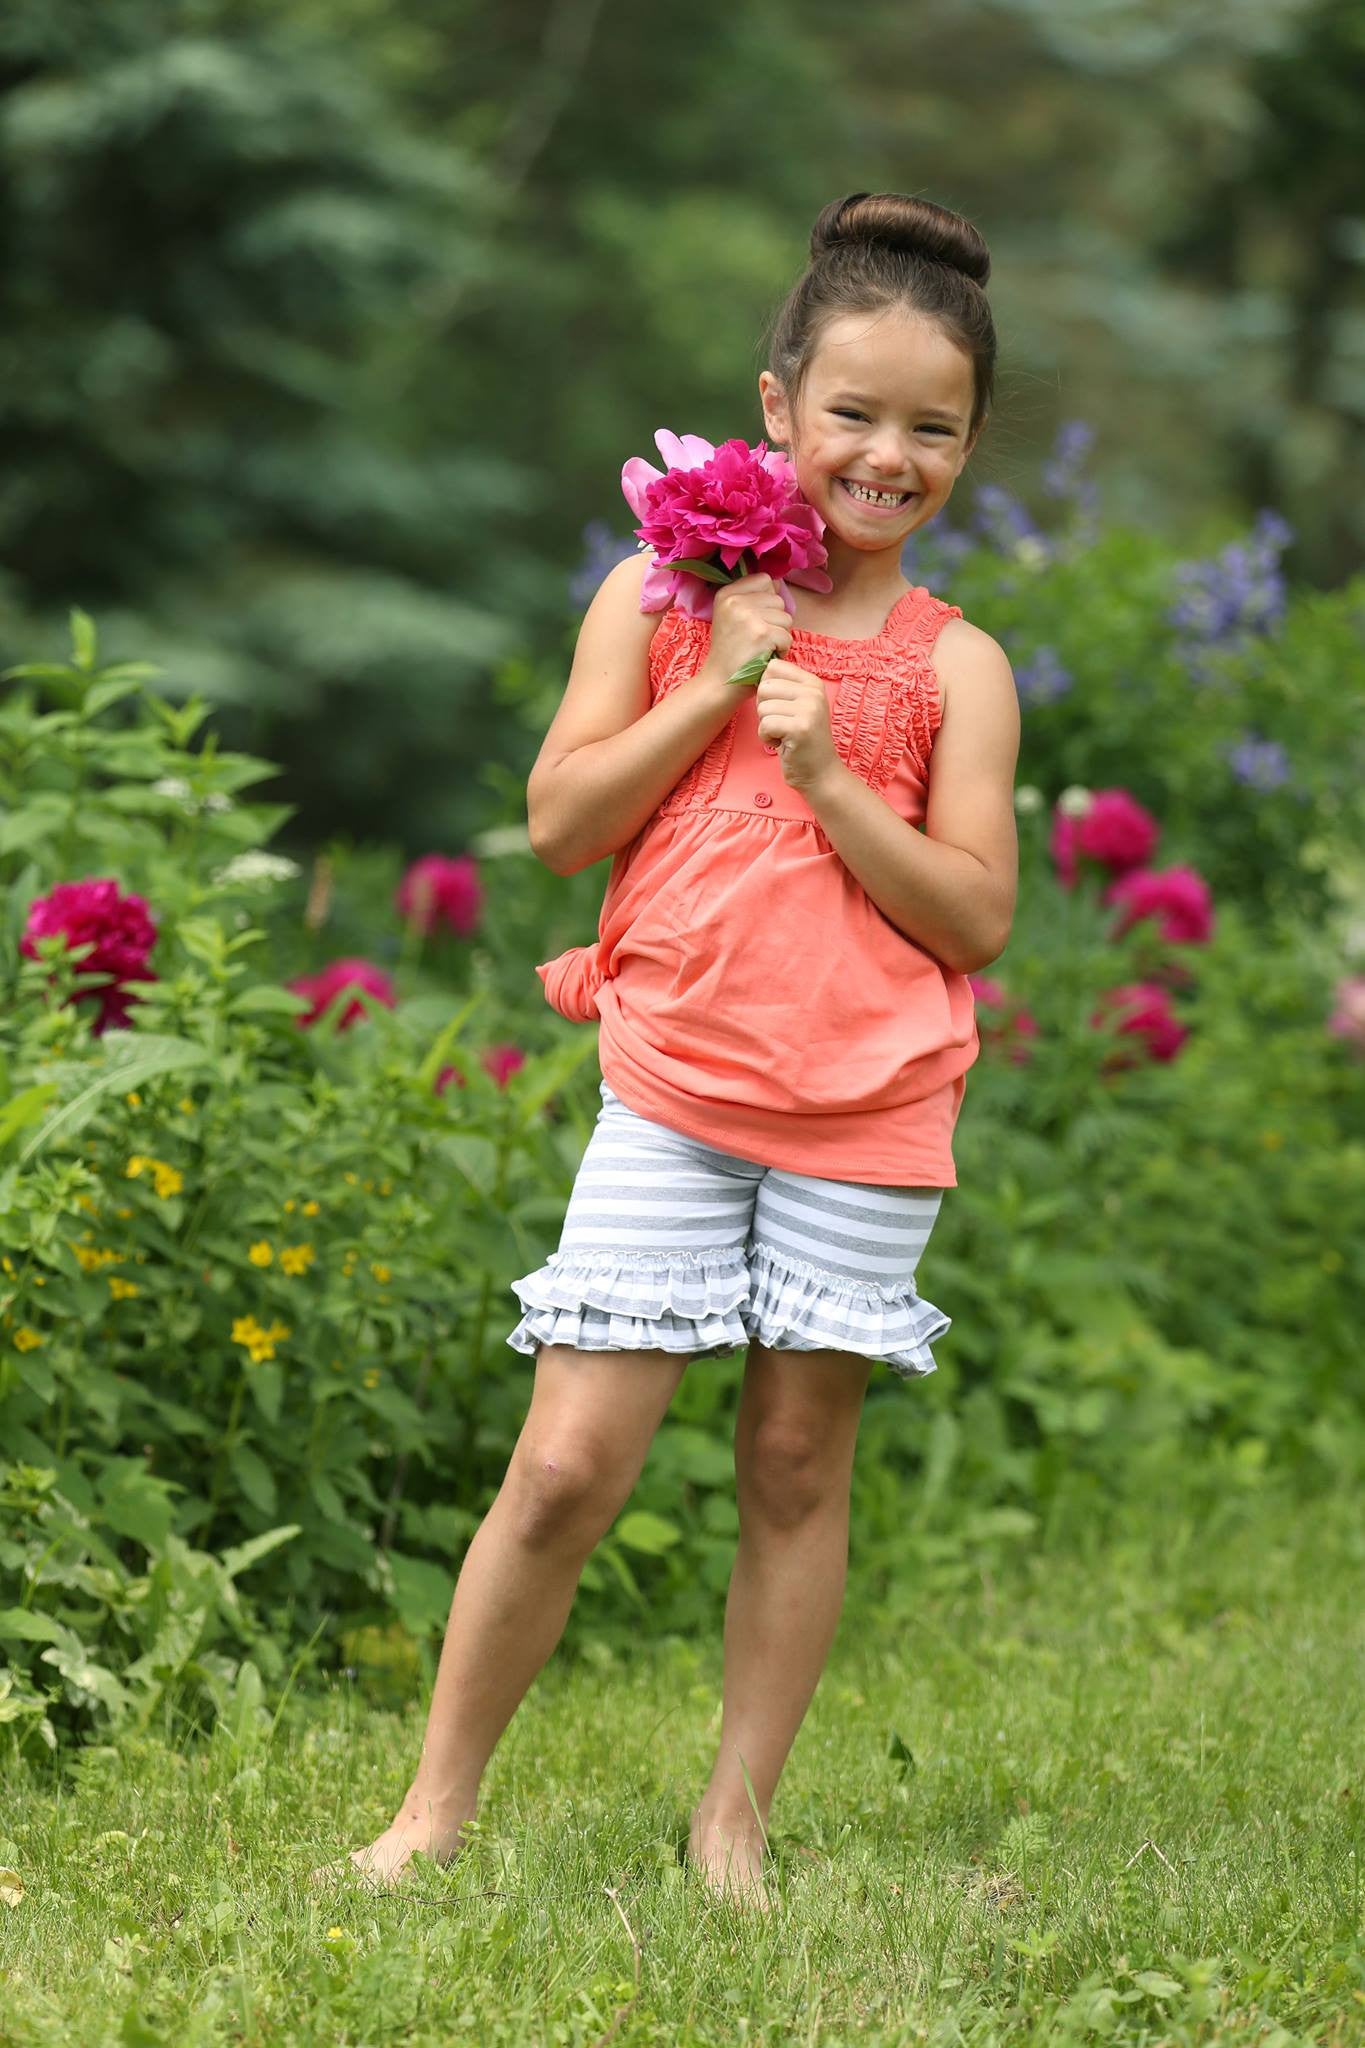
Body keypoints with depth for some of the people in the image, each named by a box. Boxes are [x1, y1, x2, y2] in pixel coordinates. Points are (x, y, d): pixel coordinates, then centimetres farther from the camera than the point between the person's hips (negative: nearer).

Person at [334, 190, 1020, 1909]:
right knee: (570, 1459, -5)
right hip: (671, 1085, -1)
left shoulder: (955, 666, 5)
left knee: (799, 1458, 6)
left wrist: (827, 772, -12)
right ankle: (438, 1802, 8)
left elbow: (975, 917, -2)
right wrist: (715, 687, -7)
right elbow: (559, 823, 0)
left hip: (866, 1115, 1)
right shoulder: (661, 596, 6)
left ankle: (736, 1819, 17)